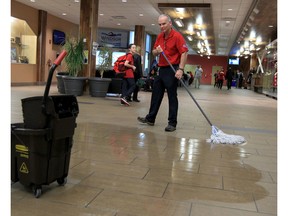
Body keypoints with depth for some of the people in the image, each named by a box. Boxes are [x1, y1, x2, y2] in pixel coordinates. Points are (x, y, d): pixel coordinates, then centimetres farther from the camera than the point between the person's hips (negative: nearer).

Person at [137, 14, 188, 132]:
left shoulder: (177, 36, -11)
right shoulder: (159, 36, 11)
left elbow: (184, 53, -17)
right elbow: (154, 52, 16)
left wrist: (180, 69, -26)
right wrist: (157, 51, -8)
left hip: (172, 70, -7)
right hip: (161, 69, 8)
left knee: (172, 96, -2)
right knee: (156, 95, 12)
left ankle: (172, 123, 6)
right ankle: (150, 118, 23)